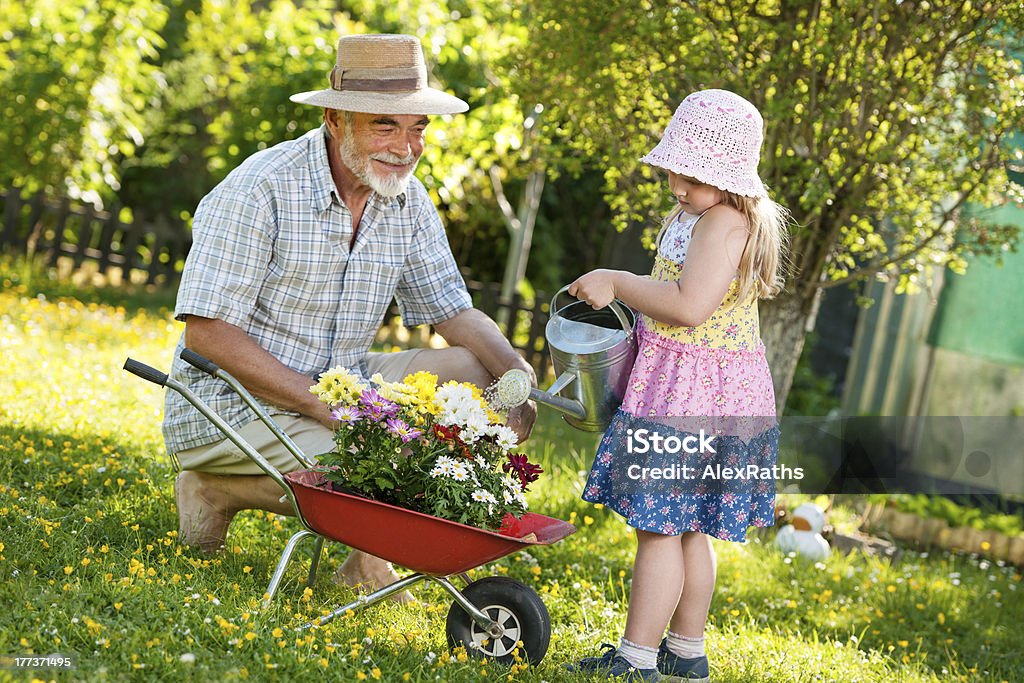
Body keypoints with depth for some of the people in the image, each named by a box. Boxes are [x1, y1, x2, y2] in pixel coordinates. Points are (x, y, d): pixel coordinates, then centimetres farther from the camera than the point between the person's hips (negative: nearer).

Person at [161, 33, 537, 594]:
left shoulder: (408, 200, 1)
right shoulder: (260, 190, -20)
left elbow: (453, 312, 6)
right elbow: (206, 332, -22)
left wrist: (517, 373, -16)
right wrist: (325, 405, -28)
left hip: (340, 386, 7)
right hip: (233, 401, -7)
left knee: (476, 373, -8)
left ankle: (368, 552, -2)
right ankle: (217, 489, -2)